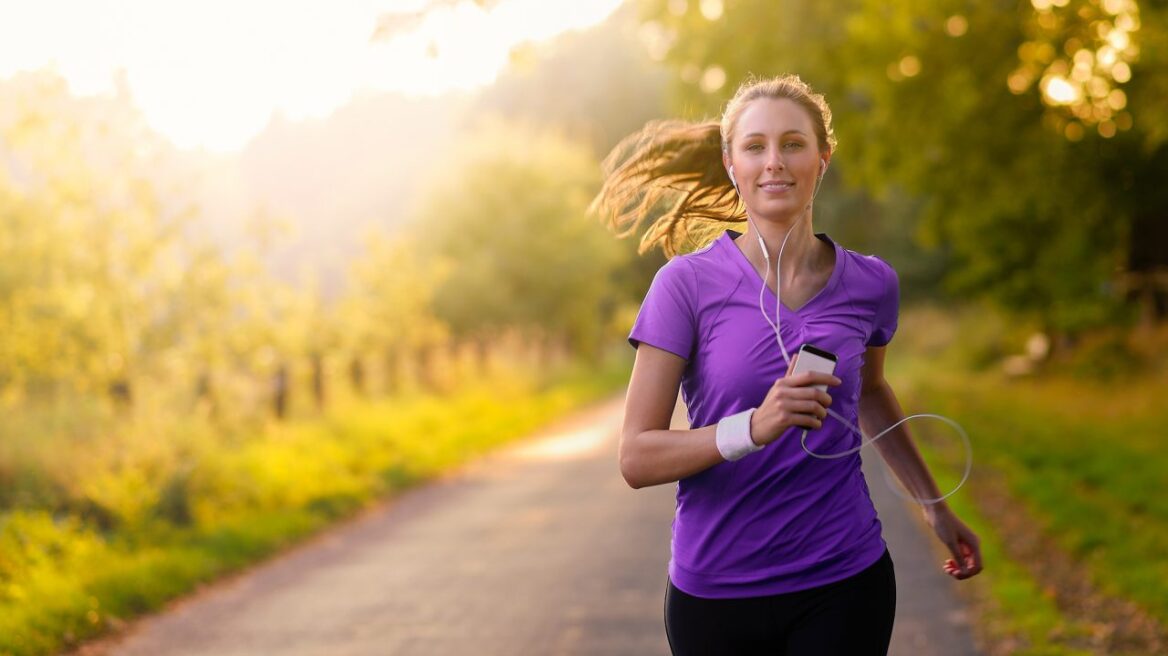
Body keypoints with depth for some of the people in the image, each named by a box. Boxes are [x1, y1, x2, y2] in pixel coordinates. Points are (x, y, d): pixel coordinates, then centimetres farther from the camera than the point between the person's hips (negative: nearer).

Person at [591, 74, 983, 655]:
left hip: (844, 586, 1)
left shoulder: (871, 284, 2)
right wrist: (753, 428, -25)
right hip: (715, 590, -1)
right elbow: (636, 458, -11)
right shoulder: (688, 284, -7)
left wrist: (935, 506, 30)